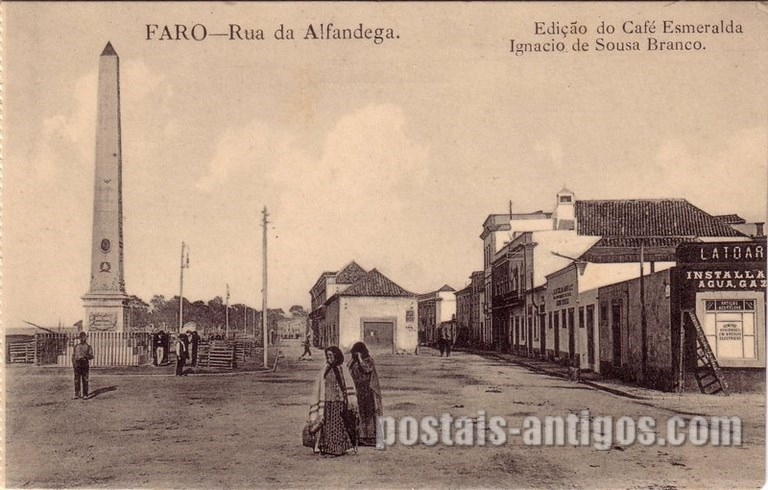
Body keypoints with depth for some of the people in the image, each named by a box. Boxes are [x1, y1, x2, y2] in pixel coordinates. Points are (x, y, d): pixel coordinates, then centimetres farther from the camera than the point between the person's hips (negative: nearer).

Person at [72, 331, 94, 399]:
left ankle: (85, 395, 0)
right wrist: (73, 364, 2)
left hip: (85, 365, -3)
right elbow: (73, 356, 14)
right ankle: (77, 394, 9)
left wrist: (85, 355, -20)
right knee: (77, 380, 3)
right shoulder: (76, 346, 15)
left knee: (85, 381, -3)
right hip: (77, 365, 3)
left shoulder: (88, 347, 5)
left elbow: (91, 356, -2)